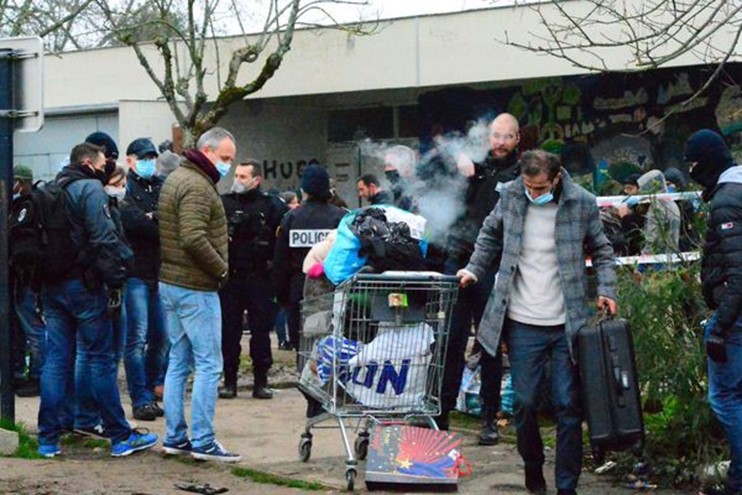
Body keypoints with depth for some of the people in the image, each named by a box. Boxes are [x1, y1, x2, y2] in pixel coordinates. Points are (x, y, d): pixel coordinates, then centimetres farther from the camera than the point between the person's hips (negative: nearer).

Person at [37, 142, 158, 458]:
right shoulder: (90, 188, -9)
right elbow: (104, 239, -17)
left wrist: (44, 283, 16)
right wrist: (115, 280, -13)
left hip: (52, 286, 7)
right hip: (83, 284, -7)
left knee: (56, 360, 8)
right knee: (101, 359, -1)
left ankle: (48, 439, 7)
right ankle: (120, 436, 4)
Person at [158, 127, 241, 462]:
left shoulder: (176, 178, 17)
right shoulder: (196, 186, -16)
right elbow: (194, 239, -26)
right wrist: (222, 269, -13)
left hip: (170, 283, 10)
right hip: (195, 287, -10)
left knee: (178, 362, 12)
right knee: (209, 365, -6)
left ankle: (175, 438, 16)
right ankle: (203, 442, -5)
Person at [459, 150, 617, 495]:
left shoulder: (582, 203, -5)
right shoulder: (511, 196, -2)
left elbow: (601, 250, 7)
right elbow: (490, 236, 14)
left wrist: (606, 289, -5)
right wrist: (474, 270, 2)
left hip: (567, 324, -1)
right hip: (523, 323, 1)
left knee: (568, 407, 2)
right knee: (524, 403, 6)